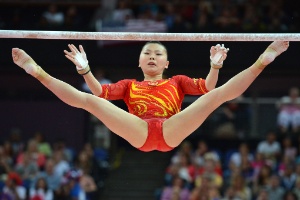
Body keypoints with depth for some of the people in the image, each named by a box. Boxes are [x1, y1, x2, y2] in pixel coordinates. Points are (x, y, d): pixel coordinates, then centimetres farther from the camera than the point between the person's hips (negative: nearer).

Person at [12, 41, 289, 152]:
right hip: (139, 133, 0)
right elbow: (101, 92, 18)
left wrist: (215, 67, -1)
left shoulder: (177, 81, 34)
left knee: (217, 94, -14)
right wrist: (85, 70, 3)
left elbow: (207, 87, 17)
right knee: (88, 100, -16)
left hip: (171, 132, 0)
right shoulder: (129, 85, 35)